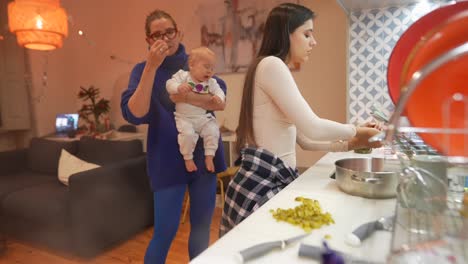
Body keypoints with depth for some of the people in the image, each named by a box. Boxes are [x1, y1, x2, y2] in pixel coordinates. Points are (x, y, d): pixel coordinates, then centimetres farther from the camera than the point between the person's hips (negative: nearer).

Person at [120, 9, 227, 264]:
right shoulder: (143, 69, -1)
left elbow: (221, 101, -7)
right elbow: (134, 115, -17)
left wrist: (189, 97, -25)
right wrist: (152, 67, -22)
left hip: (203, 156, 3)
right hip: (167, 160, -3)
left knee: (202, 227, 13)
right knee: (165, 231, 2)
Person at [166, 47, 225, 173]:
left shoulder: (211, 82, 7)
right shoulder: (183, 75, -5)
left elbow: (219, 91, 5)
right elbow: (170, 84, -11)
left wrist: (218, 97, -20)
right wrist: (179, 88, -33)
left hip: (203, 117, 4)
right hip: (184, 117, -4)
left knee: (213, 131, -15)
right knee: (188, 134, -26)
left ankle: (209, 157, 2)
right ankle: (188, 158, -3)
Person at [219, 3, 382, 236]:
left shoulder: (277, 69, 17)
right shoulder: (271, 64, -13)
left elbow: (303, 139, 15)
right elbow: (312, 128, -19)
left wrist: (348, 144, 8)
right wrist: (355, 131, -2)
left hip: (275, 180, 10)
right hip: (262, 182, -10)